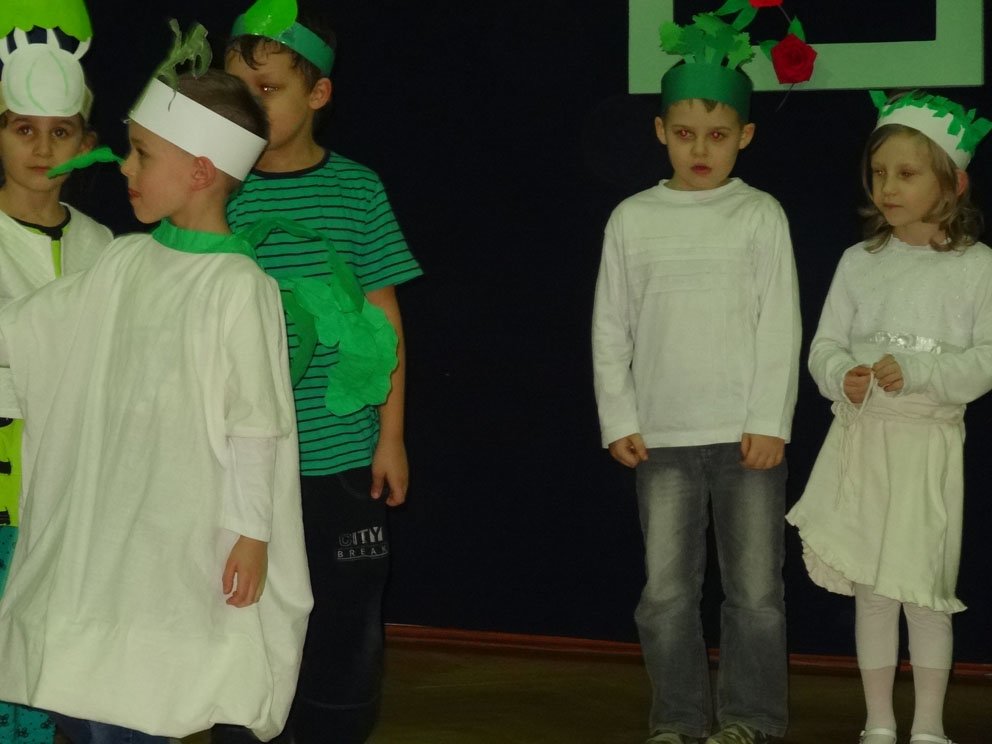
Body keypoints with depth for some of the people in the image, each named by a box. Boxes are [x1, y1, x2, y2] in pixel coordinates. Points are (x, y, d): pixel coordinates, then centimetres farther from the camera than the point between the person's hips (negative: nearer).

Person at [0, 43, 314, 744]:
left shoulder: (240, 285, -13)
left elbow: (254, 425, -12)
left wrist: (253, 534, -10)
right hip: (100, 524, 7)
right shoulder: (126, 261, 6)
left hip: (179, 538, -6)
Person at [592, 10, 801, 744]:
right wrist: (619, 420, 1)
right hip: (663, 435, 2)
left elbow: (781, 326, -1)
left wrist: (769, 422, -7)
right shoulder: (633, 219, 6)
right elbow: (611, 327, 8)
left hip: (746, 432, -1)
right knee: (666, 589, 3)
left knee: (755, 586, 2)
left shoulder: (760, 216, 1)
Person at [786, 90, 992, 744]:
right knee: (870, 590, 7)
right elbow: (825, 344, 6)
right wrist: (843, 377, -15)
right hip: (861, 439, 3)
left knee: (924, 590, 1)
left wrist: (916, 373, -21)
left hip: (931, 442, -3)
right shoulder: (859, 262, 7)